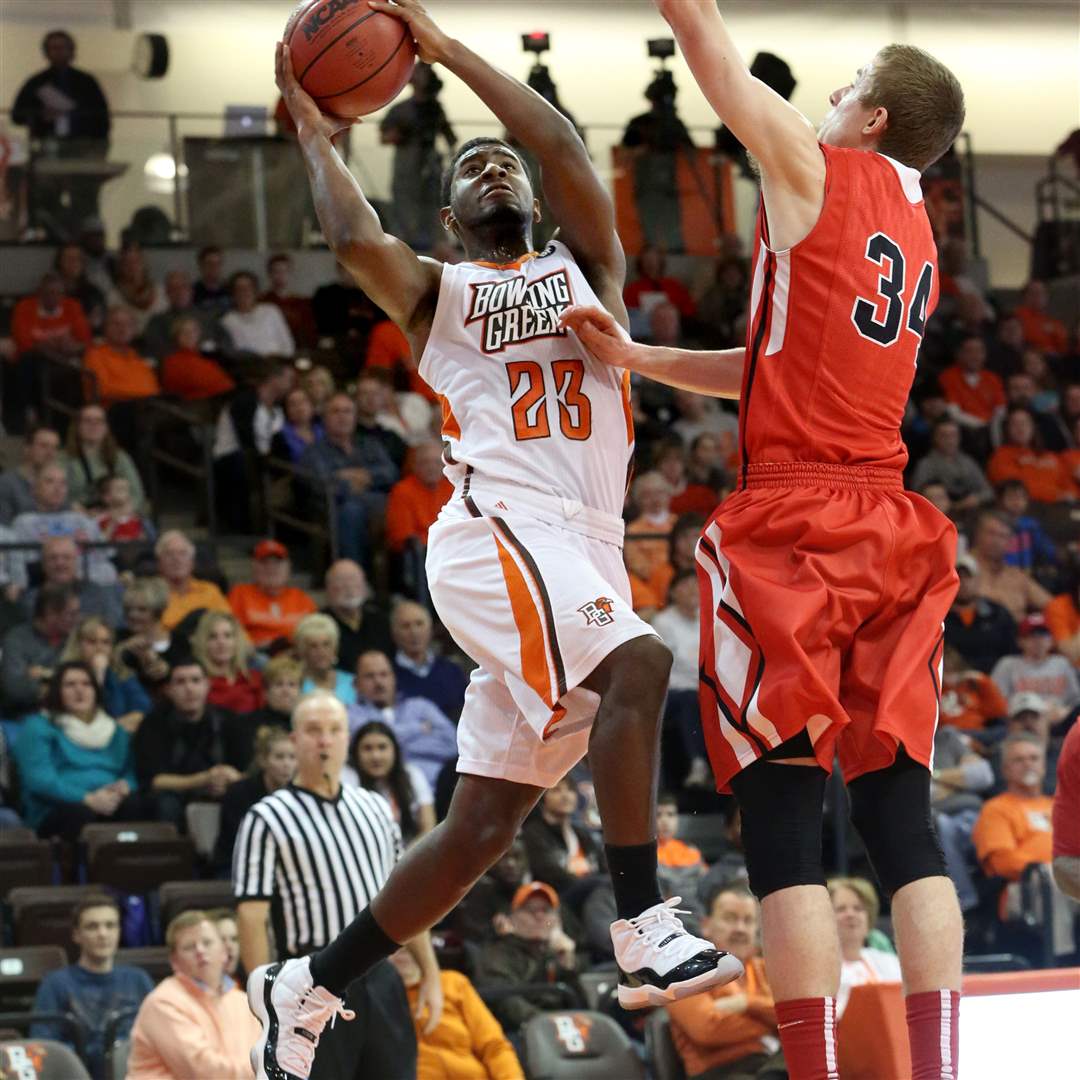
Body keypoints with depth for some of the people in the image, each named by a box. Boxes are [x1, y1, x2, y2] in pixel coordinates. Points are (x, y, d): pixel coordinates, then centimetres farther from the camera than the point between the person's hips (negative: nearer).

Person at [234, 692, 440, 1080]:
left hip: (380, 978, 6)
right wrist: (271, 1002, -16)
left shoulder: (376, 808, 15)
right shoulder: (267, 819, -5)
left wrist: (430, 972, 15)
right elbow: (251, 917, -9)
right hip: (314, 988, -6)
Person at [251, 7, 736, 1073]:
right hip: (497, 527, -5)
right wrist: (311, 127, 6)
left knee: (482, 823, 3)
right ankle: (642, 927, -32)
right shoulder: (435, 292, 16)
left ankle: (308, 988, 14)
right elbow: (354, 238, -7)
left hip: (581, 558, 5)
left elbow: (564, 146, 6)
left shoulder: (584, 266, 24)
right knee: (634, 664, -31)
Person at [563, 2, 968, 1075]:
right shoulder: (917, 236, 20)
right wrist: (636, 360, 26)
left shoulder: (814, 169, -1)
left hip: (792, 523, -7)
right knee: (898, 809, 5)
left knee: (782, 818, -7)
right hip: (890, 531, 7)